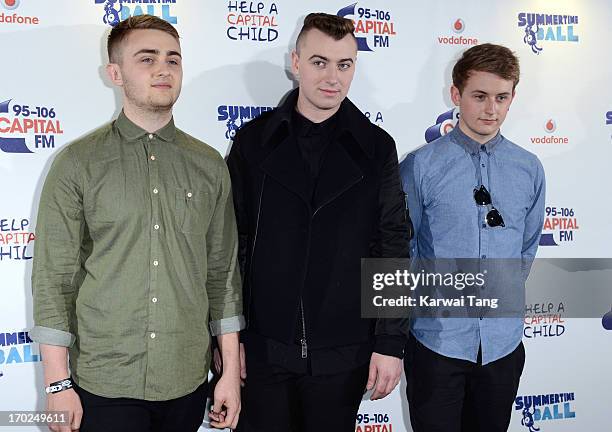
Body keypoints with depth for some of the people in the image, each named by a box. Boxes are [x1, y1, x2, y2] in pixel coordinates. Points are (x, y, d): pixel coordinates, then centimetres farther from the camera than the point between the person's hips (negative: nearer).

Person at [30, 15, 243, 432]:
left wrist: (231, 372, 5)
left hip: (187, 381, 3)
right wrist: (58, 384, -6)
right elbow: (53, 277, -4)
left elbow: (223, 272, 6)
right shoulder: (78, 163, -4)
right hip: (104, 383, -2)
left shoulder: (209, 165, 4)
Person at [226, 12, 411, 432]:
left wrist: (391, 343, -3)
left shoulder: (376, 147, 0)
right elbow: (232, 245, 1)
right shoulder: (254, 141, -1)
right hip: (263, 347, 0)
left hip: (345, 353, 0)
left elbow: (393, 249, 0)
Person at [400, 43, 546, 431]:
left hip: (504, 343, 3)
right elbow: (401, 249, -1)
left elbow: (528, 247, 13)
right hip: (436, 341, -3)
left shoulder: (529, 169, 2)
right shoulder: (421, 166, -9)